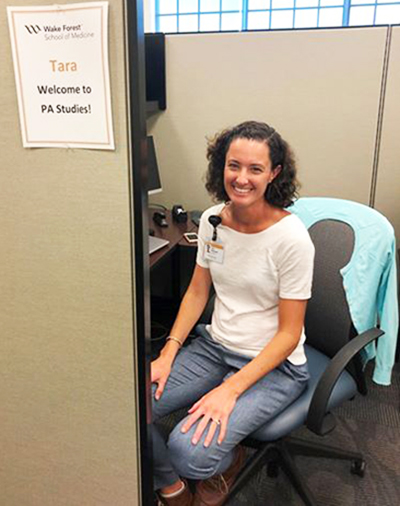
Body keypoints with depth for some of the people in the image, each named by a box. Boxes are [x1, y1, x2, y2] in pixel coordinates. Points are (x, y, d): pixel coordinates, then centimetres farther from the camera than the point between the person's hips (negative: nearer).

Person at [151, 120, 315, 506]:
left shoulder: (291, 237, -20)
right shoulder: (211, 219, -2)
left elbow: (289, 333, -15)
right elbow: (197, 291, 8)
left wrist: (231, 389, -23)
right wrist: (168, 354, -4)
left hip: (273, 364, -5)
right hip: (214, 345, 5)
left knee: (189, 451, -25)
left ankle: (229, 461, 14)